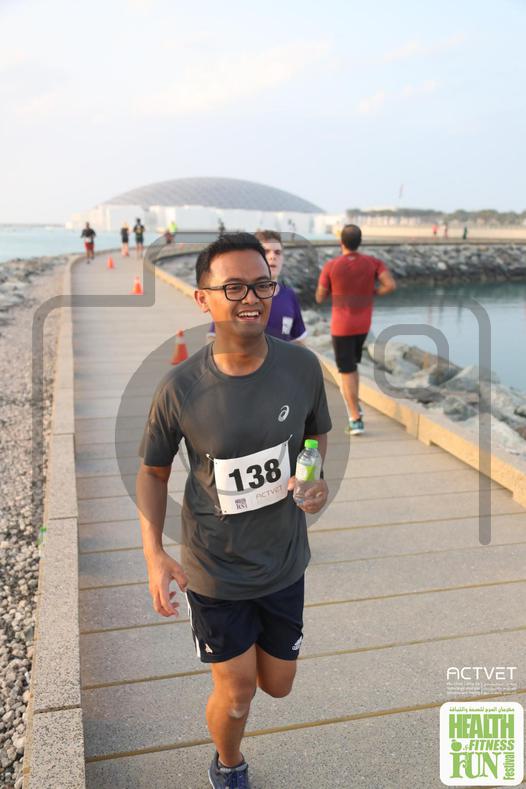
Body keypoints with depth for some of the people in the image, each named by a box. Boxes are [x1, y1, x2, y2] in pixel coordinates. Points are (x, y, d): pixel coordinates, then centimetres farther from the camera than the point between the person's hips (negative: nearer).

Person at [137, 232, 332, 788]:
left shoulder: (301, 366, -14)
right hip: (215, 570, -3)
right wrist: (153, 553, -16)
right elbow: (152, 471, -5)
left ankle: (242, 639, 56)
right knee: (237, 691, 11)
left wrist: (320, 477, -16)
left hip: (284, 562, 3)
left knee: (278, 685, 19)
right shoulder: (180, 388, -20)